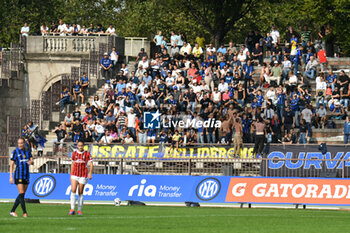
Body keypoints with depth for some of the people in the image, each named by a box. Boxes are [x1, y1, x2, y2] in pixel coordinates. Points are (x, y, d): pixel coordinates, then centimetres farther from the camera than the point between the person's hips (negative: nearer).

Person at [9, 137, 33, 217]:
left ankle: (12, 211, 16)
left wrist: (31, 162, -21)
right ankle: (25, 212, -14)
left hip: (26, 175, 5)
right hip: (18, 175, -5)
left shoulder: (28, 151, 10)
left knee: (22, 195, 6)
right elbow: (11, 165, -5)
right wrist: (11, 177, -11)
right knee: (21, 194, -13)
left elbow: (32, 161, 5)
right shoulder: (15, 152, -4)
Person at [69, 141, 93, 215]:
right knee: (73, 191, -14)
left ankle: (79, 210, 11)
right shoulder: (74, 153, 8)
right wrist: (71, 175, 14)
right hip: (74, 175, 1)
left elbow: (91, 164, -3)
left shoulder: (87, 153, 0)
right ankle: (72, 209, -16)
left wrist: (90, 173, -17)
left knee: (80, 193, 2)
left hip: (83, 176, -1)